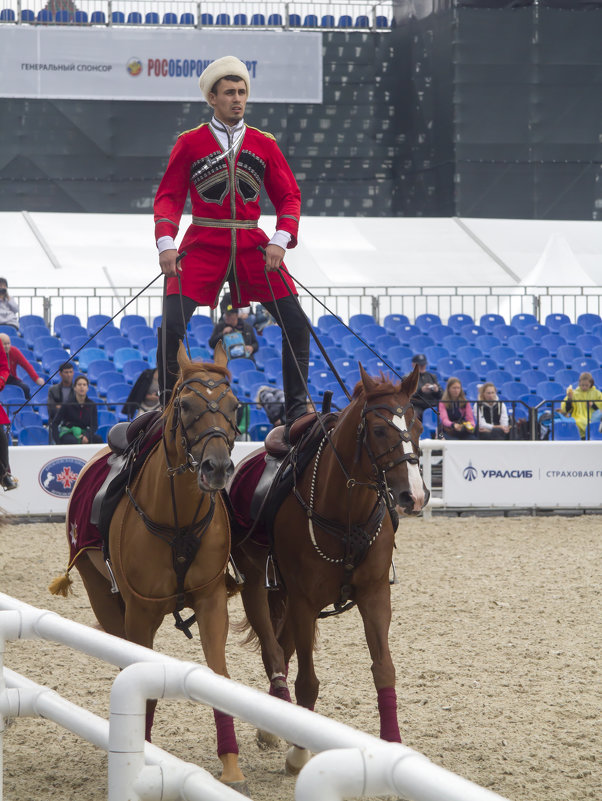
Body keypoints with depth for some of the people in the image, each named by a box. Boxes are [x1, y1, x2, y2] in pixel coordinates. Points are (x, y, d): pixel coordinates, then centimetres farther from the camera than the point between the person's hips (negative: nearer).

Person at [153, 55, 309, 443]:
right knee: (172, 323, -15)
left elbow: (289, 196, 8)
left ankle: (297, 407, 5)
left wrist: (280, 241, -7)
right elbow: (169, 196, 2)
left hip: (252, 244, 2)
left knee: (296, 323, -7)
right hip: (203, 244, -2)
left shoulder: (265, 144, 8)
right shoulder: (190, 143, 3)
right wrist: (166, 244, -12)